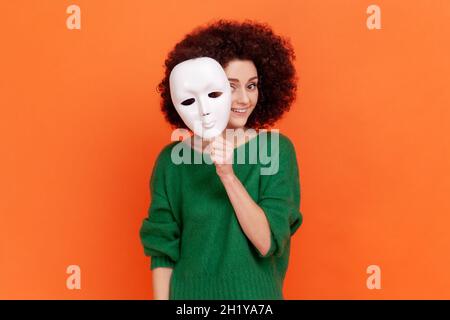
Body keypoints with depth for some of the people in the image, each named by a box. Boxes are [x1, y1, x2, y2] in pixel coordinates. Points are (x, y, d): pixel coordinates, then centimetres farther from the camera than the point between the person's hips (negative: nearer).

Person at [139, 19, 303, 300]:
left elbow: (269, 242, -18)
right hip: (190, 291, 0)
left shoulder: (276, 149, -11)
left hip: (257, 291, 0)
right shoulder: (172, 159, -10)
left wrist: (227, 174, -27)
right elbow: (162, 252, -4)